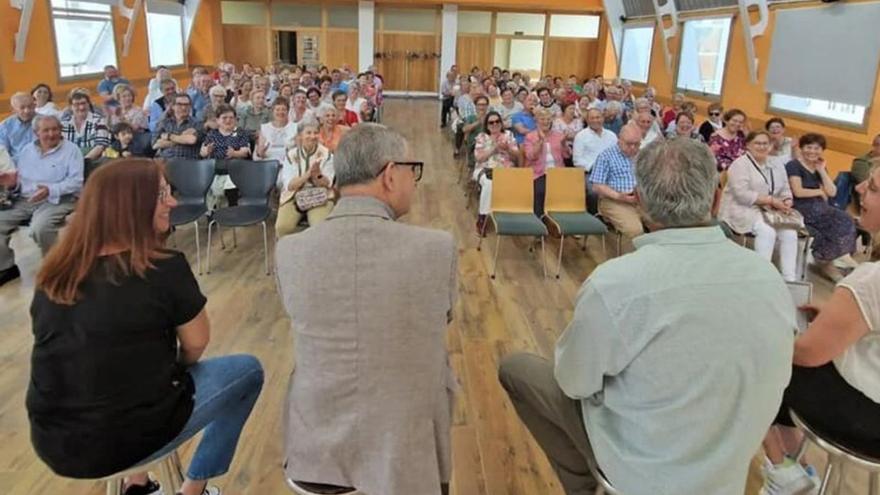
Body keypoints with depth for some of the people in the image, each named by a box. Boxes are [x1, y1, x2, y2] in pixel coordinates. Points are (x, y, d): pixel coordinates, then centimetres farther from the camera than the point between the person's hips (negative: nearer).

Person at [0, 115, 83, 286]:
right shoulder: (27, 150, 18)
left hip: (56, 200, -6)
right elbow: (21, 180, 18)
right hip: (24, 200, 6)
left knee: (40, 227, -34)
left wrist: (50, 190, -25)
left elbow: (76, 182, -12)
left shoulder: (71, 150, 0)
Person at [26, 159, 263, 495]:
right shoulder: (164, 269, -17)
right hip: (130, 438, -6)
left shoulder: (54, 273, 1)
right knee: (248, 370, 13)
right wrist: (177, 367, 18)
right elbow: (195, 344, -4)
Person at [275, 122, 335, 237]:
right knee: (282, 227, -24)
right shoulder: (291, 154, -1)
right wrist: (308, 174, -21)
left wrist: (318, 174, -25)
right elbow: (289, 185, -6)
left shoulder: (325, 154, -2)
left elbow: (327, 184, -4)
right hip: (293, 197, 1)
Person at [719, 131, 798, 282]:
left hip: (770, 211, 7)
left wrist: (786, 201, -8)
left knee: (790, 232, -18)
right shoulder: (740, 164, -8)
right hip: (742, 209, -7)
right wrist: (771, 200, -19)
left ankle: (790, 278, -15)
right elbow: (742, 194, -19)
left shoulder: (776, 165, 16)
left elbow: (785, 190, 16)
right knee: (766, 231, -32)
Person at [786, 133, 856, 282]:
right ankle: (825, 261, 1)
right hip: (801, 208, -7)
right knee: (836, 224, -20)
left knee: (845, 221, -12)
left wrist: (822, 170, 0)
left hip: (819, 207, 7)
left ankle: (825, 260, 1)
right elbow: (798, 192, -16)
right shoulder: (794, 166, -5)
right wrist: (820, 192, -3)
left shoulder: (820, 167, 15)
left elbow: (832, 192, 4)